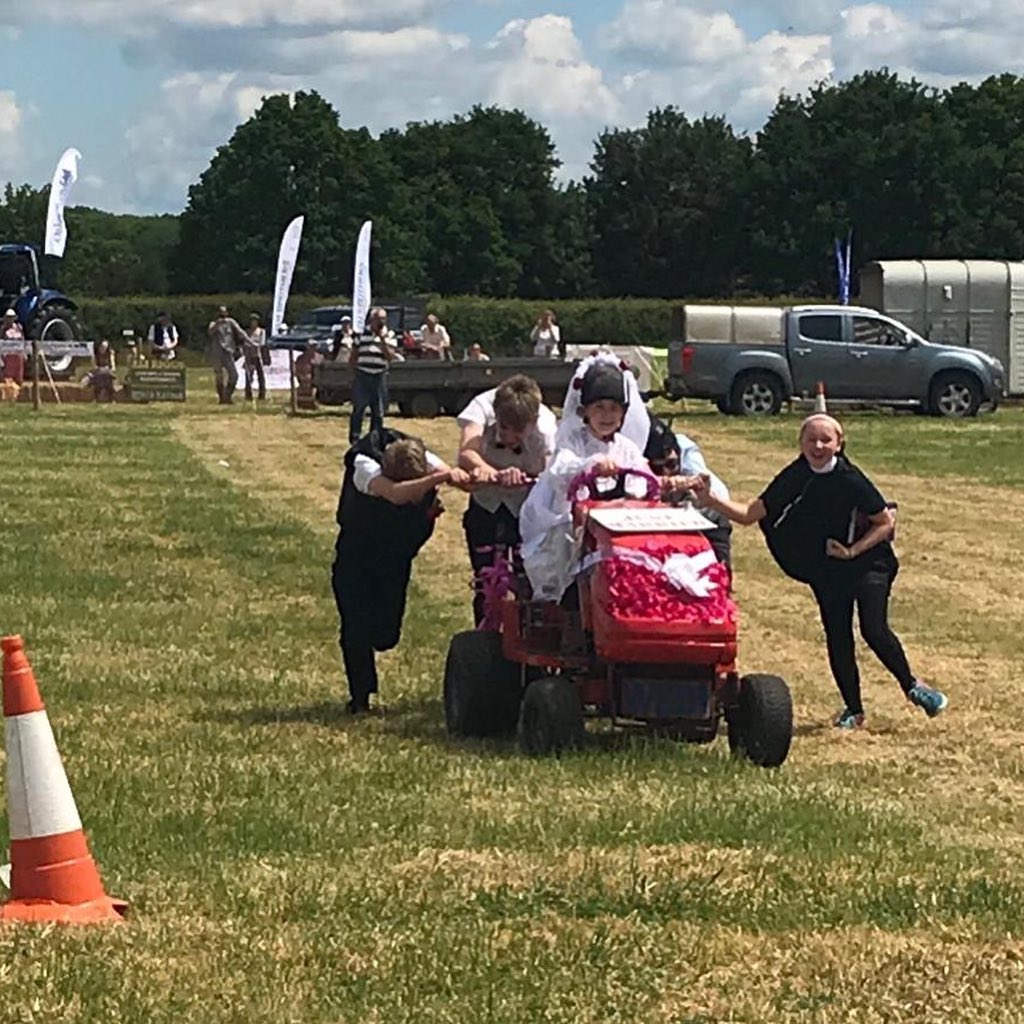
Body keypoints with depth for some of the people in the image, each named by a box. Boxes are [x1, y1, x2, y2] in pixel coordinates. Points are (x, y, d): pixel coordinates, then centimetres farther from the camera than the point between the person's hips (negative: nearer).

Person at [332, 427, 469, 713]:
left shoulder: (426, 463, -21)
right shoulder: (365, 467, -34)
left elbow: (462, 479, -36)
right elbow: (395, 494, -53)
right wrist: (440, 478, -67)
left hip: (396, 555, 3)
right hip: (356, 557, -3)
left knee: (386, 633, -1)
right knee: (357, 627, -12)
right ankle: (360, 698, 6)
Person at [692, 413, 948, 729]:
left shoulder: (851, 480, -19)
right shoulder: (794, 479, -9)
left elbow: (886, 522, -9)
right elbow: (750, 515, -8)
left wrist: (853, 550, -19)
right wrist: (712, 500, -22)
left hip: (867, 562, -4)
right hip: (826, 570, 4)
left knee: (874, 630, -14)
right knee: (837, 635, 1)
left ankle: (912, 686, 8)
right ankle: (853, 709, 13)